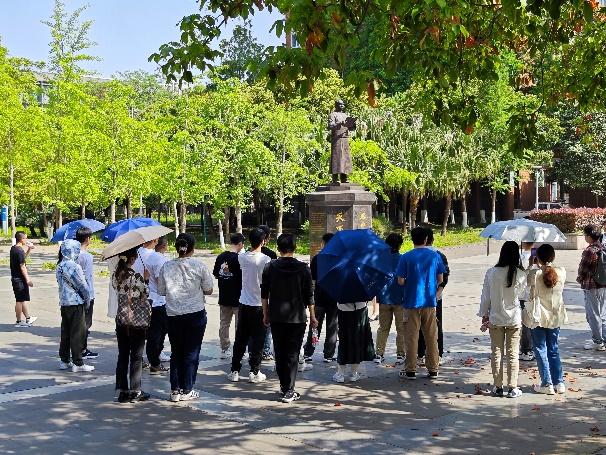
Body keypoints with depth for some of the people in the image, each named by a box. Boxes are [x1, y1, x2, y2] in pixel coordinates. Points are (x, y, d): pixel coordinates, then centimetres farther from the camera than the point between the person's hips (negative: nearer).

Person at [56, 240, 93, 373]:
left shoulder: (59, 267, 8)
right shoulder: (74, 267, -17)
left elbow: (61, 284, 13)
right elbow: (83, 286, -13)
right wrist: (87, 300, 2)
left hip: (63, 303, 8)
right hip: (76, 304, -8)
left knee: (65, 332, 14)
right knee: (78, 333, -2)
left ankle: (64, 360, 21)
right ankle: (78, 364, 1)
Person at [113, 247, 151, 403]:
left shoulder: (116, 275, 1)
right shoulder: (136, 277, -17)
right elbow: (145, 294, -8)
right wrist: (146, 279, 5)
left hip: (121, 319, 6)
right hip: (137, 321, -6)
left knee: (122, 355, 11)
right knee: (136, 356, 4)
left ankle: (123, 390, 15)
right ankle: (135, 391, 9)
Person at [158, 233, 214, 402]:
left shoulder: (166, 266, -3)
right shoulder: (199, 266, -8)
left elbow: (161, 291, 4)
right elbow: (209, 290, -2)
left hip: (173, 315, 2)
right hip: (196, 314, -2)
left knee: (176, 352, 13)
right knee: (191, 353, 7)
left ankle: (175, 390, 14)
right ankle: (186, 391, 11)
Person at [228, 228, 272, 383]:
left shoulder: (242, 258, -4)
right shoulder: (265, 260, -14)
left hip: (244, 304, 4)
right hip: (259, 305, -4)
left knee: (240, 339, 12)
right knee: (257, 340, 5)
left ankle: (234, 371, 15)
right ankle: (254, 372, 9)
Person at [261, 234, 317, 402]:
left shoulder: (270, 267, -1)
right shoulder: (303, 268, -5)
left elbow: (264, 294, 2)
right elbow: (309, 295, -2)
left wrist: (266, 314, 13)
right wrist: (312, 316, 7)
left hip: (276, 317, 2)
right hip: (297, 317, -2)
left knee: (279, 353, 13)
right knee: (292, 354, 1)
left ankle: (284, 386, 22)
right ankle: (289, 391, -3)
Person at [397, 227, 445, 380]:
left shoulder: (406, 257, -8)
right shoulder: (435, 256, 1)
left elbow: (400, 281, -8)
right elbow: (440, 279, 5)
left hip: (412, 302, -2)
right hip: (430, 301, 2)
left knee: (411, 337, 4)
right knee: (431, 337, 10)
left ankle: (410, 370, 7)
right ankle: (433, 369, 13)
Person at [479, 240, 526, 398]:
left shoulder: (491, 272, -10)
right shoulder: (520, 274, -11)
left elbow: (485, 296, -2)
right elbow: (520, 293, 5)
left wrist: (484, 314, 9)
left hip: (495, 318, 1)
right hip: (514, 318, 0)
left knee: (496, 353, 10)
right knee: (512, 354, 6)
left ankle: (498, 387, 15)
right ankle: (512, 388, 8)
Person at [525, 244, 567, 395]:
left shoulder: (534, 273, -17)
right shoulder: (562, 272, -8)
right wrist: (543, 267, 20)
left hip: (538, 317, -4)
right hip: (555, 316, 4)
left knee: (540, 349, 6)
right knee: (553, 349, 15)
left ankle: (547, 384, 6)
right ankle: (559, 382, 17)